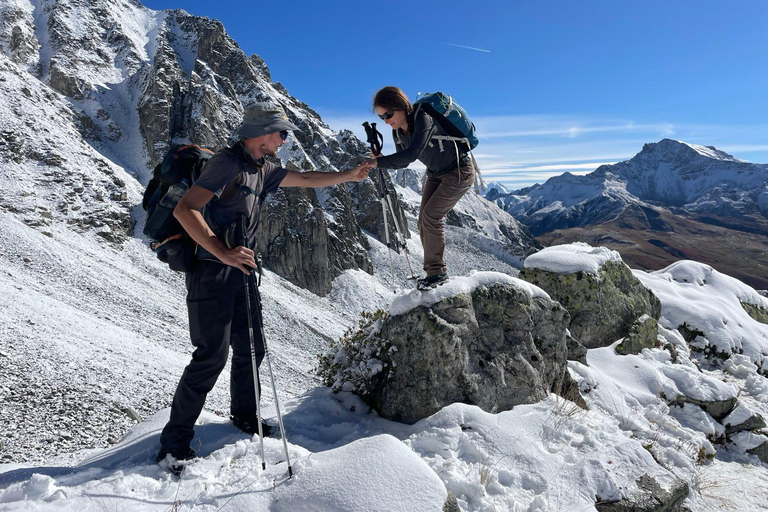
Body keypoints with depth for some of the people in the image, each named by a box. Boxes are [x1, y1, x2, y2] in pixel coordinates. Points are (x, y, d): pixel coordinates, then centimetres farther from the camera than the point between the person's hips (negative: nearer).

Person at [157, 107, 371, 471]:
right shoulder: (227, 162, -16)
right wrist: (223, 252, -33)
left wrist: (350, 176, 27)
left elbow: (305, 180, 25)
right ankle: (174, 443, 10)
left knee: (251, 348, 13)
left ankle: (245, 417, 35)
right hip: (211, 274, -9)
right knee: (212, 355, -6)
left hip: (241, 272, 9)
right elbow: (184, 209, -24)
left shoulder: (261, 169, 12)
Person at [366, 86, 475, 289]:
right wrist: (380, 160, -15)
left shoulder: (424, 118, -28)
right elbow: (402, 161, 4)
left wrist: (379, 162, -41)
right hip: (436, 174, 8)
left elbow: (412, 154, -41)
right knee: (424, 220, 1)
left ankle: (437, 270, -7)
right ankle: (434, 271, 10)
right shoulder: (398, 131, -4)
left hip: (459, 172, -8)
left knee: (431, 215, -17)